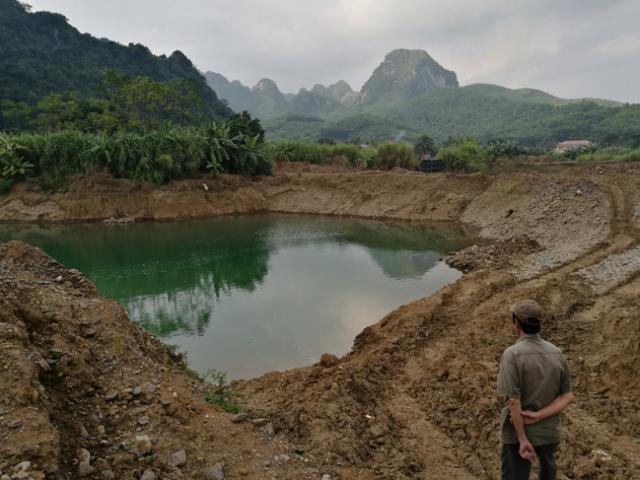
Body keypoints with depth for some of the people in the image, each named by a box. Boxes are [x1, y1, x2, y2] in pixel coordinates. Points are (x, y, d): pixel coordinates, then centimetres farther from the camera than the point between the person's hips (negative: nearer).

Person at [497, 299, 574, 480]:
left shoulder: (512, 354, -20)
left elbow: (514, 400, -23)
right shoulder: (556, 353, -3)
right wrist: (537, 416, -12)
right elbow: (567, 396, -4)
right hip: (549, 429, 5)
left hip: (518, 432, -5)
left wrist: (523, 439, -18)